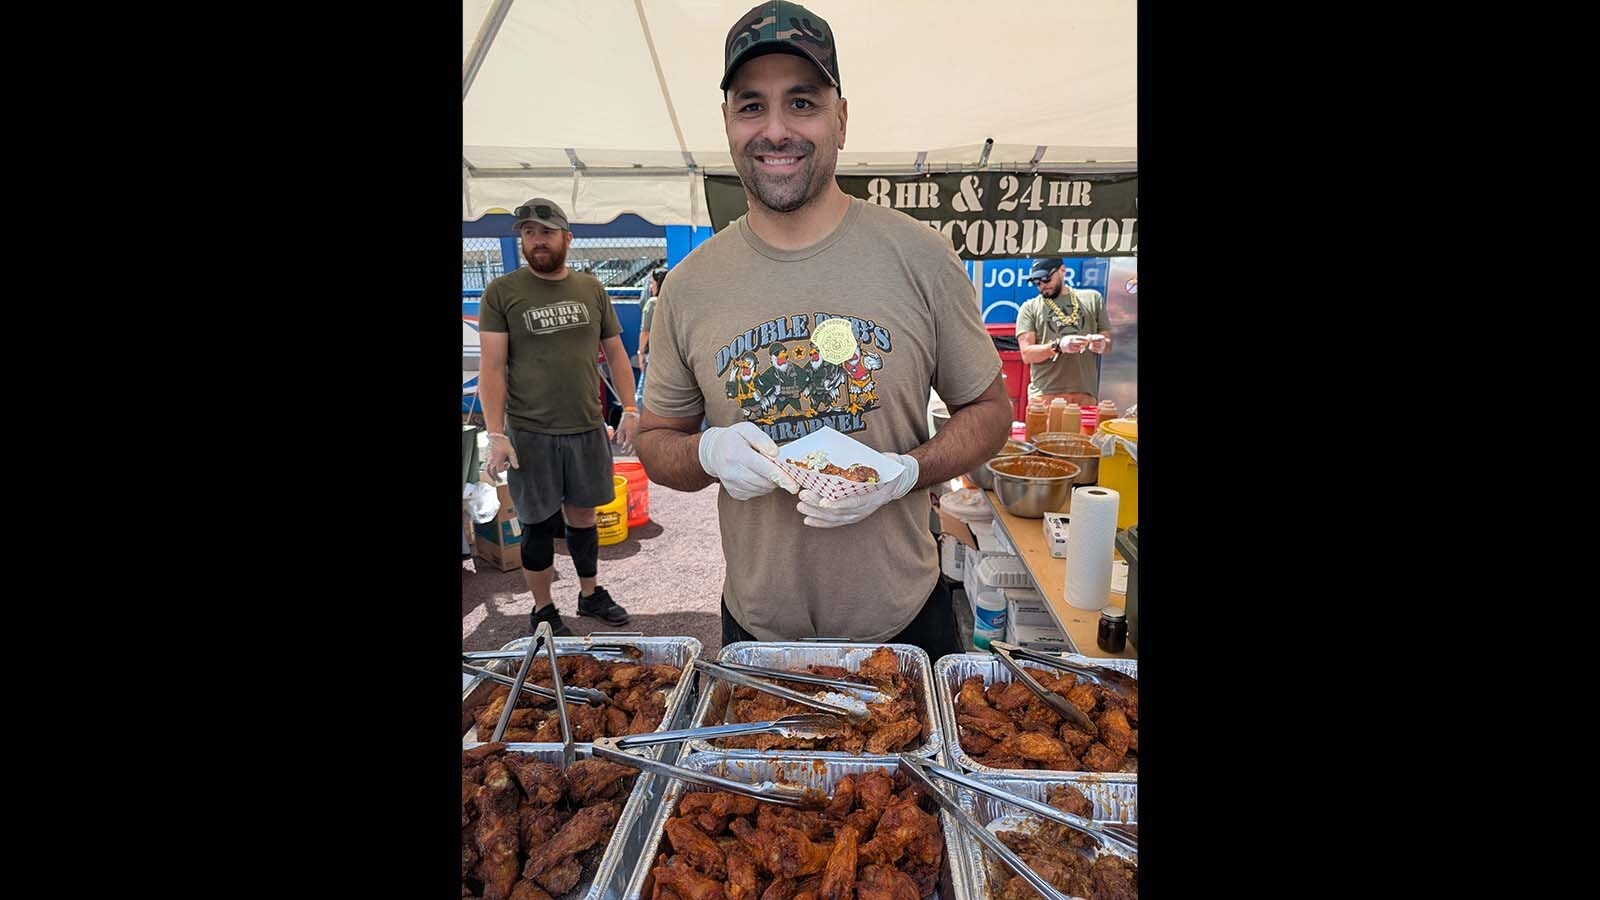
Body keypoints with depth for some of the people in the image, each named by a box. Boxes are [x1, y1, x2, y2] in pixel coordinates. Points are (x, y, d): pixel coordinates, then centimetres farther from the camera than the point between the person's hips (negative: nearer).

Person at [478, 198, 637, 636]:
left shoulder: (591, 289, 8)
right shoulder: (502, 292, -3)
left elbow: (615, 352, 12)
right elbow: (492, 368, -7)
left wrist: (630, 408, 2)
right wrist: (496, 434, -14)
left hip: (587, 428, 3)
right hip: (530, 433, -3)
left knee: (582, 515, 15)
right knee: (539, 525, 7)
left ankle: (590, 593, 33)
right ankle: (542, 610, 24)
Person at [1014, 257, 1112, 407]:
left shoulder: (1092, 298, 14)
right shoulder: (1030, 308, 9)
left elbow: (1108, 342, 18)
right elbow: (1027, 354, -1)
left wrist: (1102, 344, -6)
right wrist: (1058, 345, -18)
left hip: (1084, 394, 1)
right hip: (1044, 395, -1)